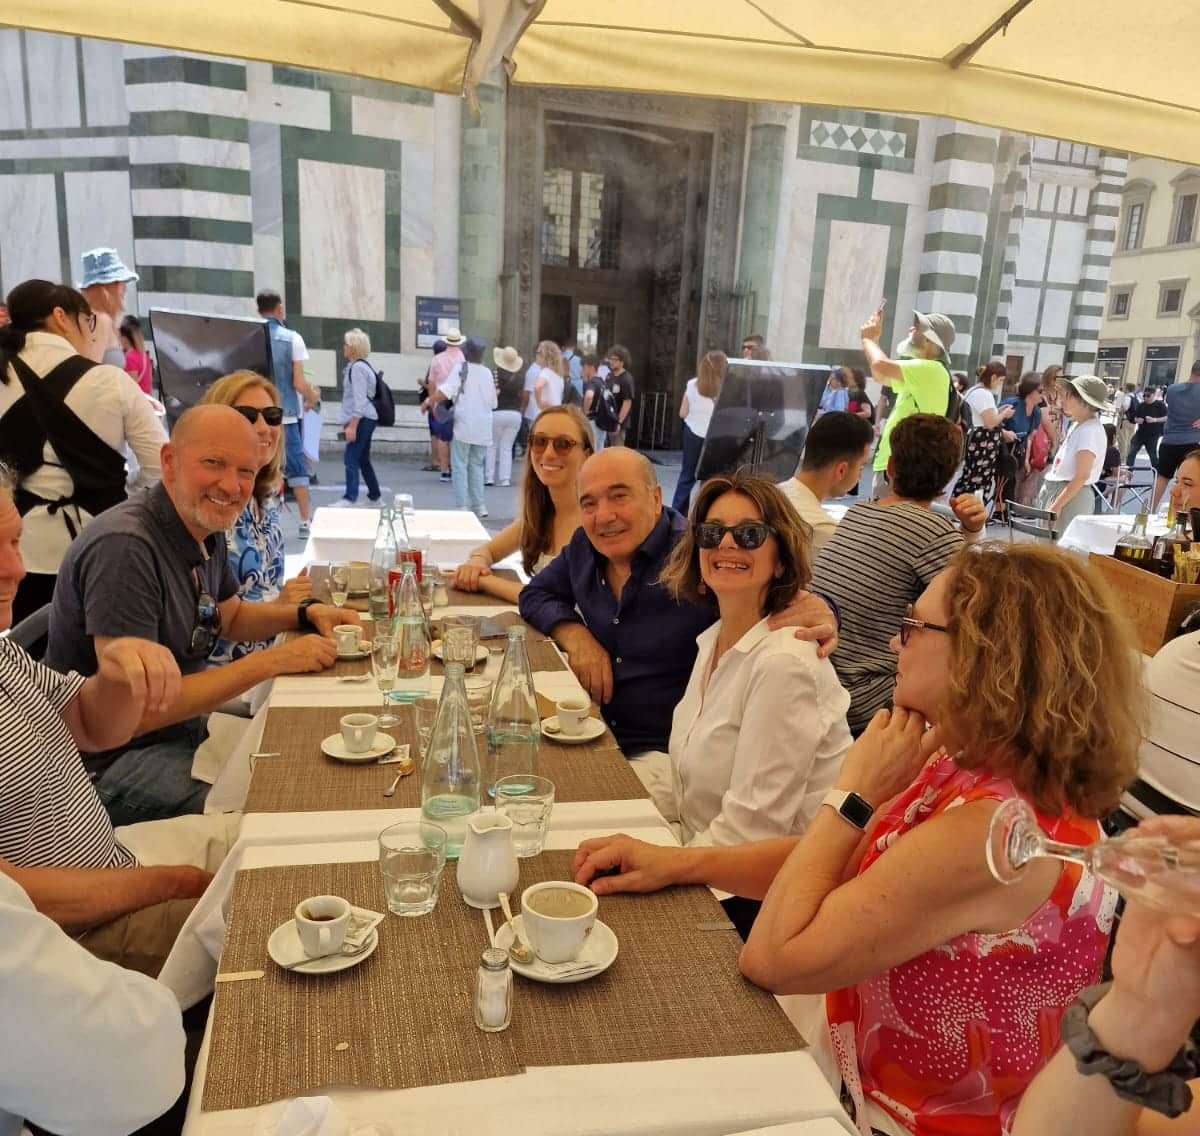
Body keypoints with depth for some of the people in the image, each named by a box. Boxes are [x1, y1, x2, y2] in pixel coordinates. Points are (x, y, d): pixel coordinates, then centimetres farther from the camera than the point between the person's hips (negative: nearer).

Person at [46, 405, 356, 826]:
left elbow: (231, 617, 19)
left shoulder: (208, 530, 0)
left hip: (184, 723, 9)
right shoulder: (123, 546, -28)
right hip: (112, 757, -9)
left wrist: (307, 613, 0)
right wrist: (272, 661, -26)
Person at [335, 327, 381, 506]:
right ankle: (374, 497, 22)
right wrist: (347, 421, 21)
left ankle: (350, 498, -11)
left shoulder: (358, 367, -14)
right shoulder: (360, 366, 17)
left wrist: (352, 426, -21)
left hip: (363, 419, -10)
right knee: (363, 460, 15)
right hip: (366, 419, 10)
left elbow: (359, 399, -19)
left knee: (351, 458, -11)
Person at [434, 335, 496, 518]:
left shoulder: (461, 370, -6)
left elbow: (444, 392, -19)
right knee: (476, 466, 14)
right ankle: (479, 506, 12)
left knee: (460, 466, 2)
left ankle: (462, 506, -4)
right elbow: (493, 403, 13)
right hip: (483, 428, 4)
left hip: (464, 426, -4)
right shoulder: (487, 373, 7)